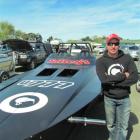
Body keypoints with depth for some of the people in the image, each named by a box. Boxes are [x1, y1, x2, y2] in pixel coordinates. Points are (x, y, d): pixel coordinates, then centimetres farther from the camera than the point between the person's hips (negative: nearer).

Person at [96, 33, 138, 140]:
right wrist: (123, 76, -17)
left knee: (123, 126, 12)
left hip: (124, 99, 1)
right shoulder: (101, 61, -10)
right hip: (109, 99, 0)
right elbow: (103, 79, -24)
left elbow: (135, 78, -15)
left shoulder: (127, 58, -7)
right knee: (111, 124, 19)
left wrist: (112, 81, -19)